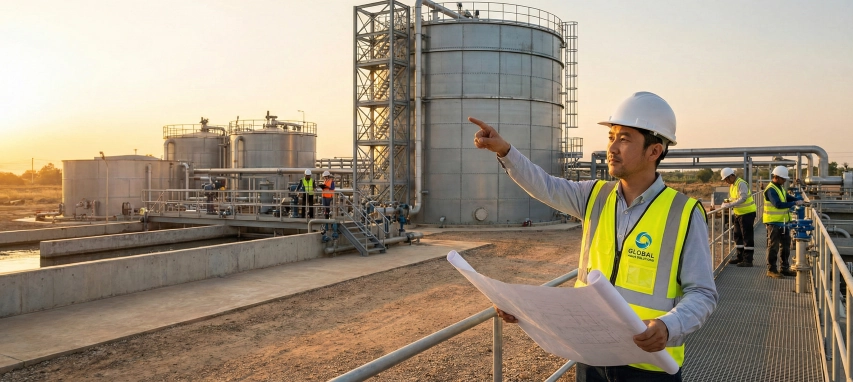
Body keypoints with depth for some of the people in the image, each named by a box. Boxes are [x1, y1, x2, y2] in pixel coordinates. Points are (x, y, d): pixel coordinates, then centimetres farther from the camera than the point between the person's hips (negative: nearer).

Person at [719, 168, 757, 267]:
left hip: (747, 213, -10)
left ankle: (748, 260, -3)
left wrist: (729, 205, -29)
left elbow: (742, 199, -28)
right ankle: (740, 257, 25)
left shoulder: (741, 184, -19)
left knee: (747, 236, -6)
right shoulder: (732, 185, 10)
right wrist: (728, 201, 1)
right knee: (737, 235, 15)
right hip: (738, 213, 10)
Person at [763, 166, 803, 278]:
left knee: (785, 246, 16)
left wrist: (797, 200, 1)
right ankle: (771, 270, 6)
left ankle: (784, 268, 26)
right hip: (773, 223, -10)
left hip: (783, 222, 10)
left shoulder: (780, 187, 14)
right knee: (773, 247, -2)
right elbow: (778, 204, -27)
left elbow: (787, 198, 19)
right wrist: (795, 203, -26)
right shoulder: (771, 189, -18)